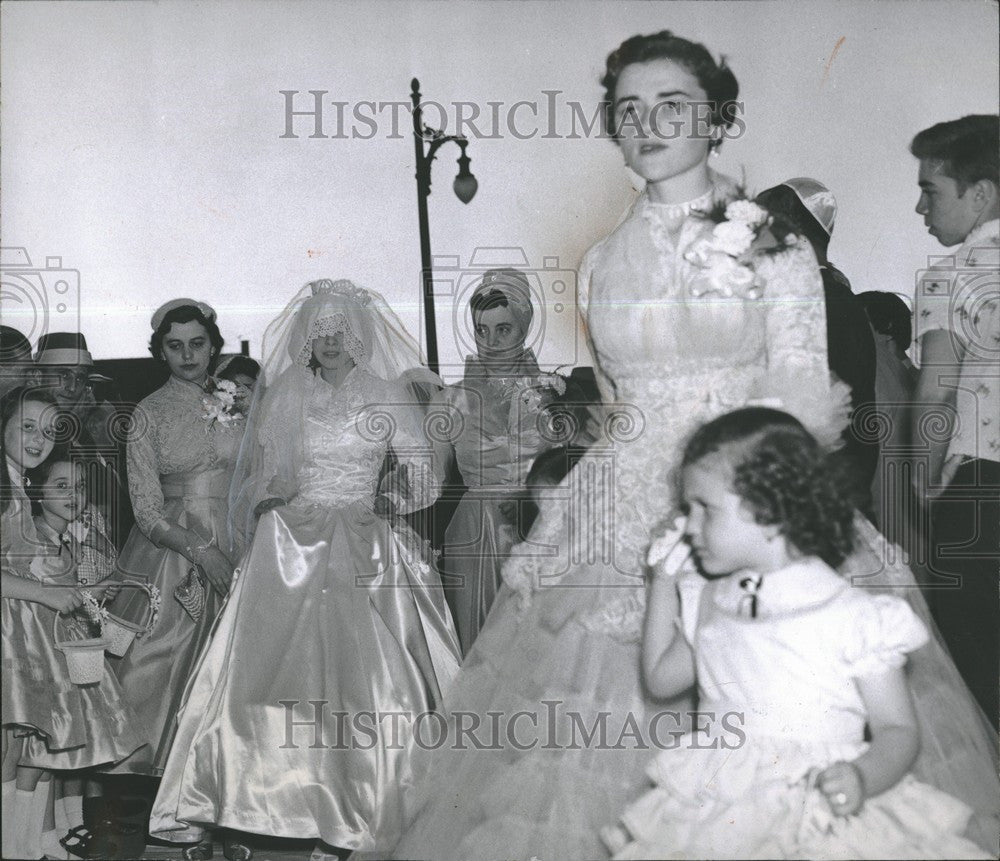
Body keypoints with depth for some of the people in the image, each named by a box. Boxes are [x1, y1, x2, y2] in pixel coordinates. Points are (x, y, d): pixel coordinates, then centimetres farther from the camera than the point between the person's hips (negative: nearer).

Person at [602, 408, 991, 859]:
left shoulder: (857, 617, -2)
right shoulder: (706, 603, 15)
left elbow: (897, 730, 0)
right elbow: (660, 679, 30)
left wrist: (864, 777, -21)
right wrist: (663, 580, 24)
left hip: (827, 816, -3)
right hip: (717, 812, 4)